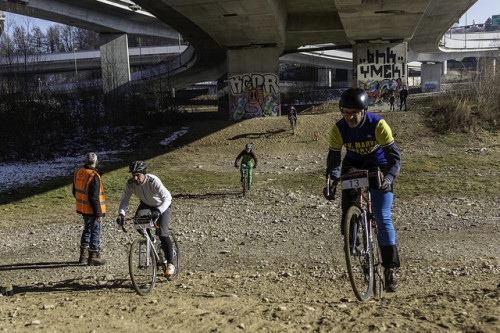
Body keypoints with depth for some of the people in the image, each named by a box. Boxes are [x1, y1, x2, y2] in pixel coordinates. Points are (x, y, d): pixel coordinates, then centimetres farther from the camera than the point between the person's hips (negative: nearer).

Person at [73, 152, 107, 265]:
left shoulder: (78, 172, 4)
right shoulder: (93, 176, -22)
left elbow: (75, 192, 14)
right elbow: (94, 197, -23)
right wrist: (98, 214, -18)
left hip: (83, 208, 8)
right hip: (92, 210, -8)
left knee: (87, 230, 21)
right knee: (95, 232, 4)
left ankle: (83, 255, 29)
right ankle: (93, 257, 11)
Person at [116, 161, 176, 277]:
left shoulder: (153, 181, -35)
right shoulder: (130, 183, -22)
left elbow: (167, 198, -41)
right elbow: (124, 200, -17)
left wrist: (158, 212, -56)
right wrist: (121, 214, -36)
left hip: (163, 205, -5)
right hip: (146, 204, 5)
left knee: (162, 233, -19)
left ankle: (170, 264, -8)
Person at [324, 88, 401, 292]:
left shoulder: (378, 125, -27)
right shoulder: (338, 129, -20)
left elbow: (394, 156, -27)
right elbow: (333, 158, -14)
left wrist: (389, 177, -44)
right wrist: (331, 181, -31)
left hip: (378, 167, -3)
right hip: (353, 165, 3)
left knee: (382, 217, -11)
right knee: (348, 191, -29)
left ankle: (390, 268, -1)